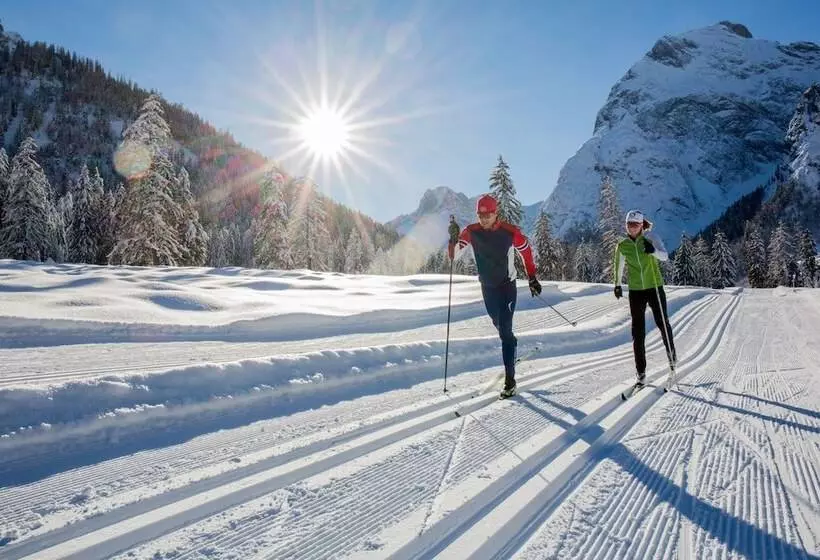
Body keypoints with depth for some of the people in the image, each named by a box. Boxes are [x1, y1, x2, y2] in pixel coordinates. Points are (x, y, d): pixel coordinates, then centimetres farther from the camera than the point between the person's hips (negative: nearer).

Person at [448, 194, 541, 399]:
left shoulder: (510, 232, -17)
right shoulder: (471, 232, -11)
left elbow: (526, 252, -1)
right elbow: (454, 256, -16)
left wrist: (532, 278, 3)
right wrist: (454, 238, -34)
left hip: (508, 286, -4)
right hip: (487, 287, 4)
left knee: (505, 330, -12)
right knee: (499, 325, 22)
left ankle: (509, 380, -9)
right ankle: (512, 346, 52)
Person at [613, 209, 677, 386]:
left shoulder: (650, 237, -6)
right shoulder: (622, 245, 1)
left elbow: (665, 256, -18)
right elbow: (619, 266, 17)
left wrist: (653, 251, -37)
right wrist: (617, 285, 20)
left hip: (655, 287, -2)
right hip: (635, 290, 2)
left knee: (662, 323, 9)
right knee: (638, 331, 1)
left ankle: (671, 353, 39)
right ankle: (640, 371, 7)